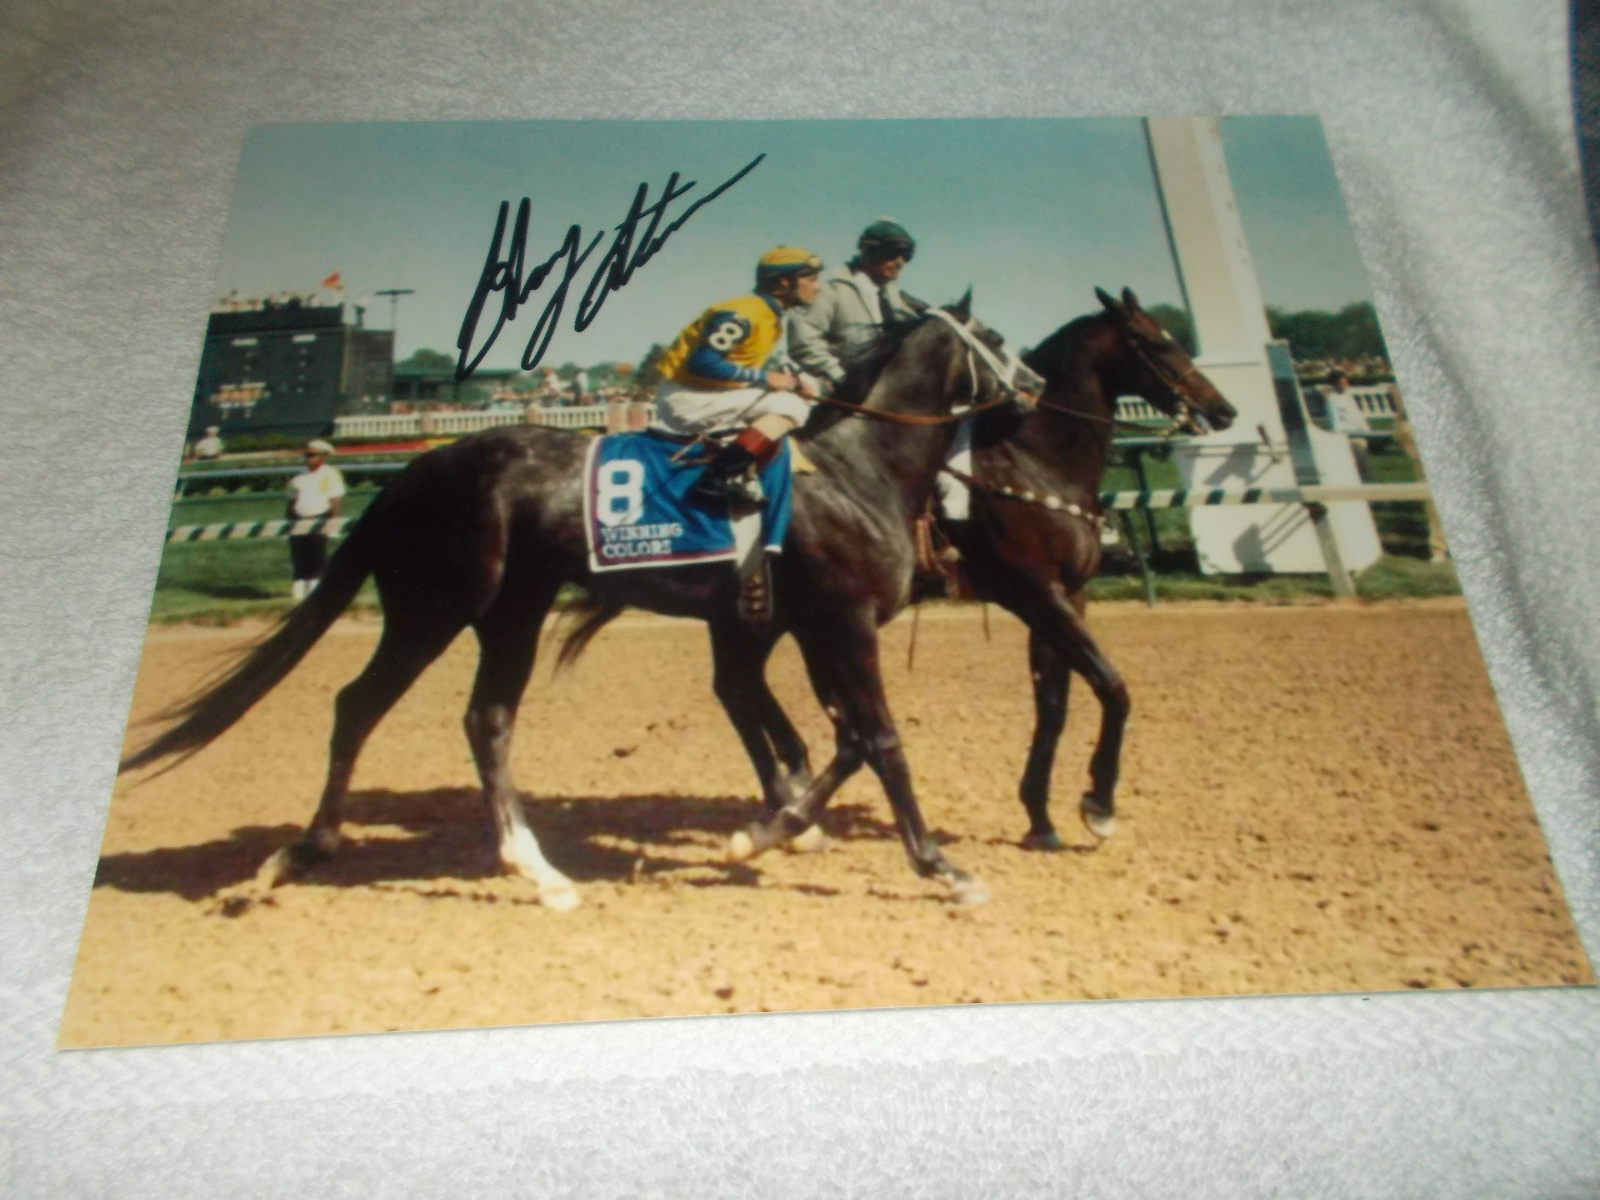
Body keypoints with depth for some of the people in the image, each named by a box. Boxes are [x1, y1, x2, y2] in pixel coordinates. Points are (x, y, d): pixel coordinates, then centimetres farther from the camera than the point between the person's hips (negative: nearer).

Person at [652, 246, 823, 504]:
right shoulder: (742, 314, -19)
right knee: (789, 407, -19)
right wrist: (765, 378, -21)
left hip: (713, 393, 10)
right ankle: (719, 477, -26)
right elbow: (701, 362, -26)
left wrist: (792, 381, -1)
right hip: (687, 398, -10)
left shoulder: (773, 316, 10)